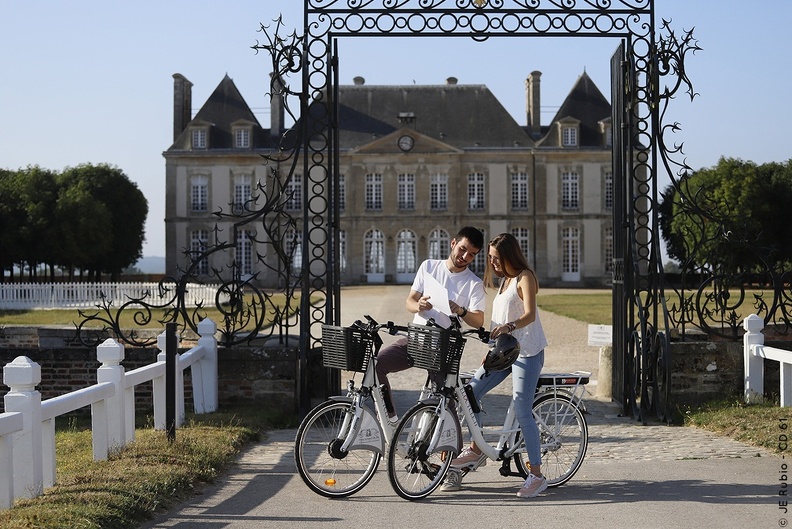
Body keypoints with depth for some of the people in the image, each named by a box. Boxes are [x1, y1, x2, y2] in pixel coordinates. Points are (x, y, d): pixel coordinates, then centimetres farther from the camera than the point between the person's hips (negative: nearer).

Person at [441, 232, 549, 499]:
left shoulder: (525, 277, -9)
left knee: (522, 412, -12)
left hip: (526, 352, -9)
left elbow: (529, 314, -24)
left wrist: (508, 326, -40)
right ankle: (476, 450, 15)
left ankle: (537, 475, -7)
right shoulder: (504, 280, 17)